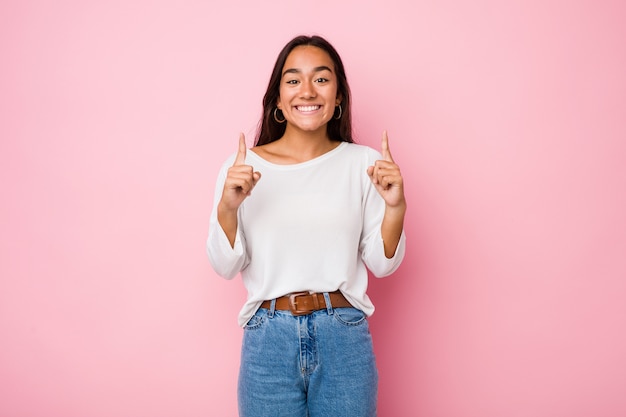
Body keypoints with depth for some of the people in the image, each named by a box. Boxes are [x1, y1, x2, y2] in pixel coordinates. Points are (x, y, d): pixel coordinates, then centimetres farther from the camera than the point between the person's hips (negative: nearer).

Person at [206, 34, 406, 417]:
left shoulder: (363, 163, -1)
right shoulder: (243, 166, -2)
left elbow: (382, 264, 2)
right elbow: (226, 267, 0)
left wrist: (395, 208, -14)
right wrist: (227, 208, -16)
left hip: (345, 339, 1)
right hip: (269, 339, 0)